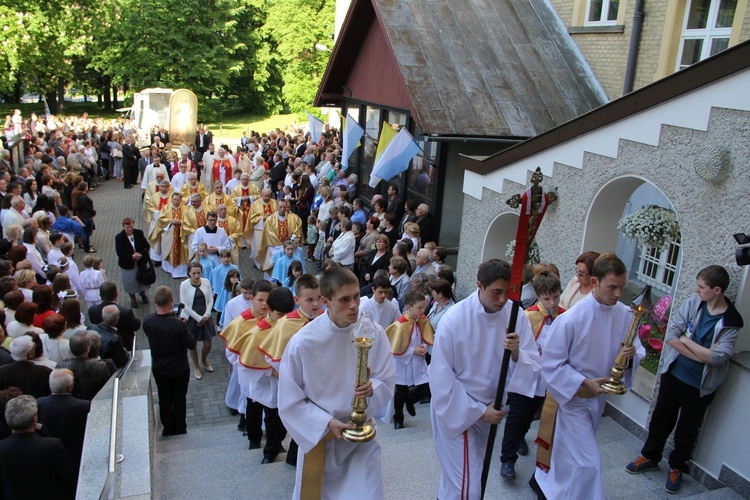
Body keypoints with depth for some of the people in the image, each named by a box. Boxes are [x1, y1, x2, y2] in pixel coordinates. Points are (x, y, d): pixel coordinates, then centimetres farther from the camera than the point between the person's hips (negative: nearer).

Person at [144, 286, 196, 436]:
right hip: (179, 369, -3)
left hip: (158, 368, 3)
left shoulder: (147, 321, -18)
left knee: (164, 399, 21)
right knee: (179, 399, 18)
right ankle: (180, 429, 33)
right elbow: (191, 345, -21)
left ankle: (168, 429, 35)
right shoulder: (178, 324, -32)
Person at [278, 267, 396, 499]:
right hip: (318, 436, -1)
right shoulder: (302, 343, -21)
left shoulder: (374, 334, -15)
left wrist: (373, 388, -27)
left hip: (362, 436, 1)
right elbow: (290, 402, -11)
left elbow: (388, 381, -5)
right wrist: (327, 423, -21)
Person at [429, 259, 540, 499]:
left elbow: (532, 366, -11)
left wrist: (516, 353, -33)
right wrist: (479, 411, -16)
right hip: (455, 409, -5)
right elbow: (441, 378, -18)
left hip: (490, 406, 5)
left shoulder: (514, 314, -13)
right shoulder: (454, 319, -24)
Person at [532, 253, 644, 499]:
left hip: (598, 396, 6)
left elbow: (637, 347, 3)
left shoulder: (625, 315, -9)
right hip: (573, 397, -6)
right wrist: (583, 384, -25)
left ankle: (542, 480, 48)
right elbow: (550, 365, -19)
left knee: (569, 453, 24)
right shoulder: (570, 319, -25)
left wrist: (632, 354, -20)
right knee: (588, 463, -7)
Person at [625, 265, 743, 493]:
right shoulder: (693, 303, -9)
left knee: (688, 428, 15)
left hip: (700, 385, -2)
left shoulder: (732, 322, -16)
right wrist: (699, 355, -19)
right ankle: (650, 456, 37)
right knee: (661, 418, 17)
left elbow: (717, 357, -24)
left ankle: (677, 467, 36)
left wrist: (686, 340, -17)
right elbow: (670, 335, -12)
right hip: (674, 373, 3)